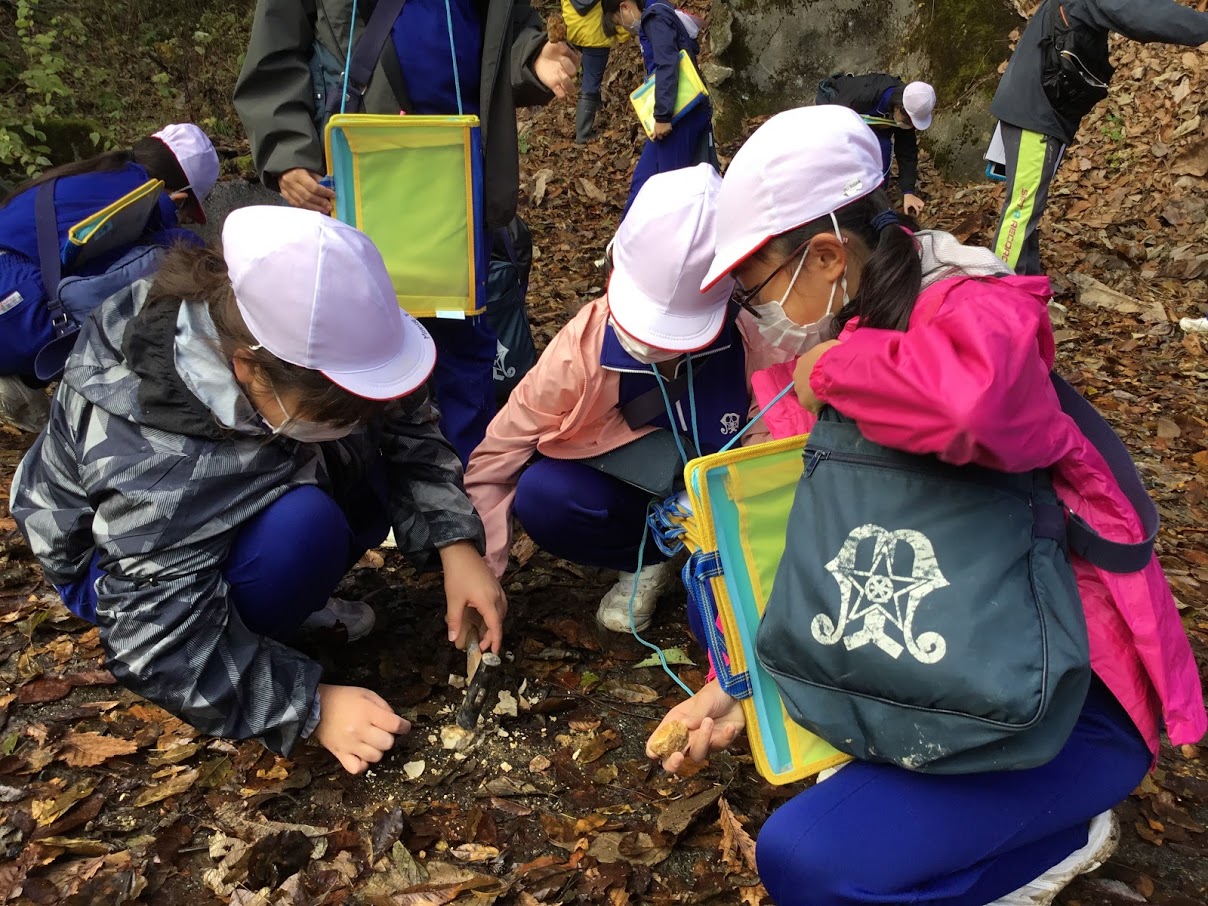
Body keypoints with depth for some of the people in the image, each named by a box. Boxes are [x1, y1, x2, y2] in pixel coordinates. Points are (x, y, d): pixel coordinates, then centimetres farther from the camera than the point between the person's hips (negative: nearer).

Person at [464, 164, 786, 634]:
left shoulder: (752, 337, -25)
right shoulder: (582, 347, -24)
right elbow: (495, 458, -18)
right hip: (629, 495, 2)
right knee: (540, 496, -28)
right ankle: (646, 560, 0)